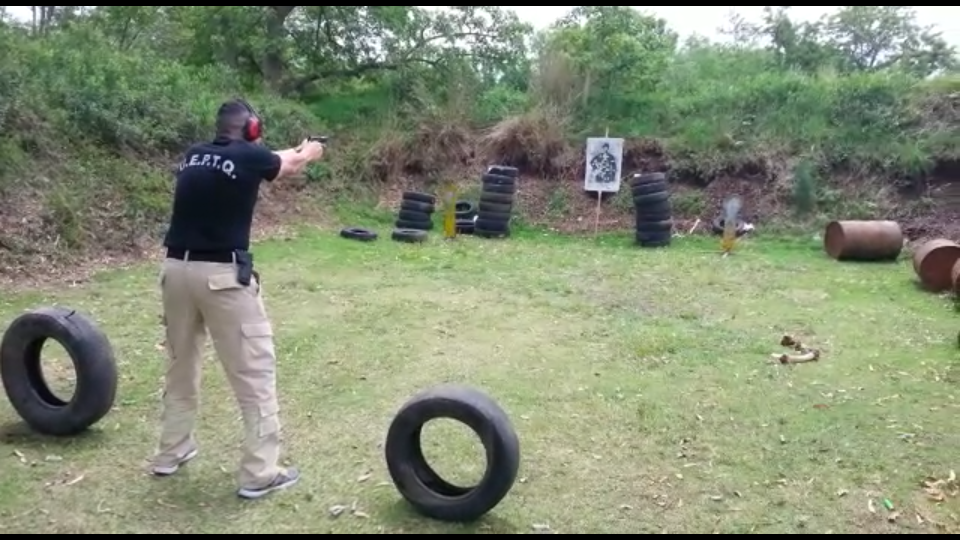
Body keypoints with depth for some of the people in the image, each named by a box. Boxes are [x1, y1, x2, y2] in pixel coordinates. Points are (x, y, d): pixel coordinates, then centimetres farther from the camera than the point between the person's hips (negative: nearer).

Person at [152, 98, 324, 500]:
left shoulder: (194, 156, 10)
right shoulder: (250, 156, -5)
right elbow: (289, 166, 17)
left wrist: (294, 153, 41)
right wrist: (309, 152, 39)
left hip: (177, 269, 7)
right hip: (222, 275, -7)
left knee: (181, 365, 22)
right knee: (255, 371, 3)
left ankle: (171, 453, 35)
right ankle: (259, 473, 6)